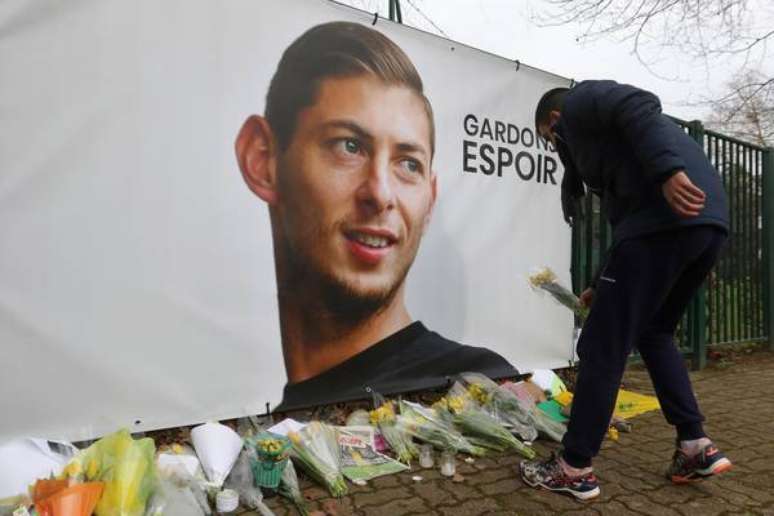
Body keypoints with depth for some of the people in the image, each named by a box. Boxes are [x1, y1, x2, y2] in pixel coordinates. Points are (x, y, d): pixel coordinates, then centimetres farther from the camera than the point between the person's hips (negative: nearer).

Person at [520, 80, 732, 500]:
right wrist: (602, 285, 37)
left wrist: (667, 170, -25)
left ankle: (574, 469, 7)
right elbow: (629, 214, 34)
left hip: (668, 216, -10)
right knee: (653, 334, 24)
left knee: (603, 347, -3)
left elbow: (641, 106, -12)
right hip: (709, 220, 10)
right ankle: (696, 446, 24)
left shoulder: (579, 102, 12)